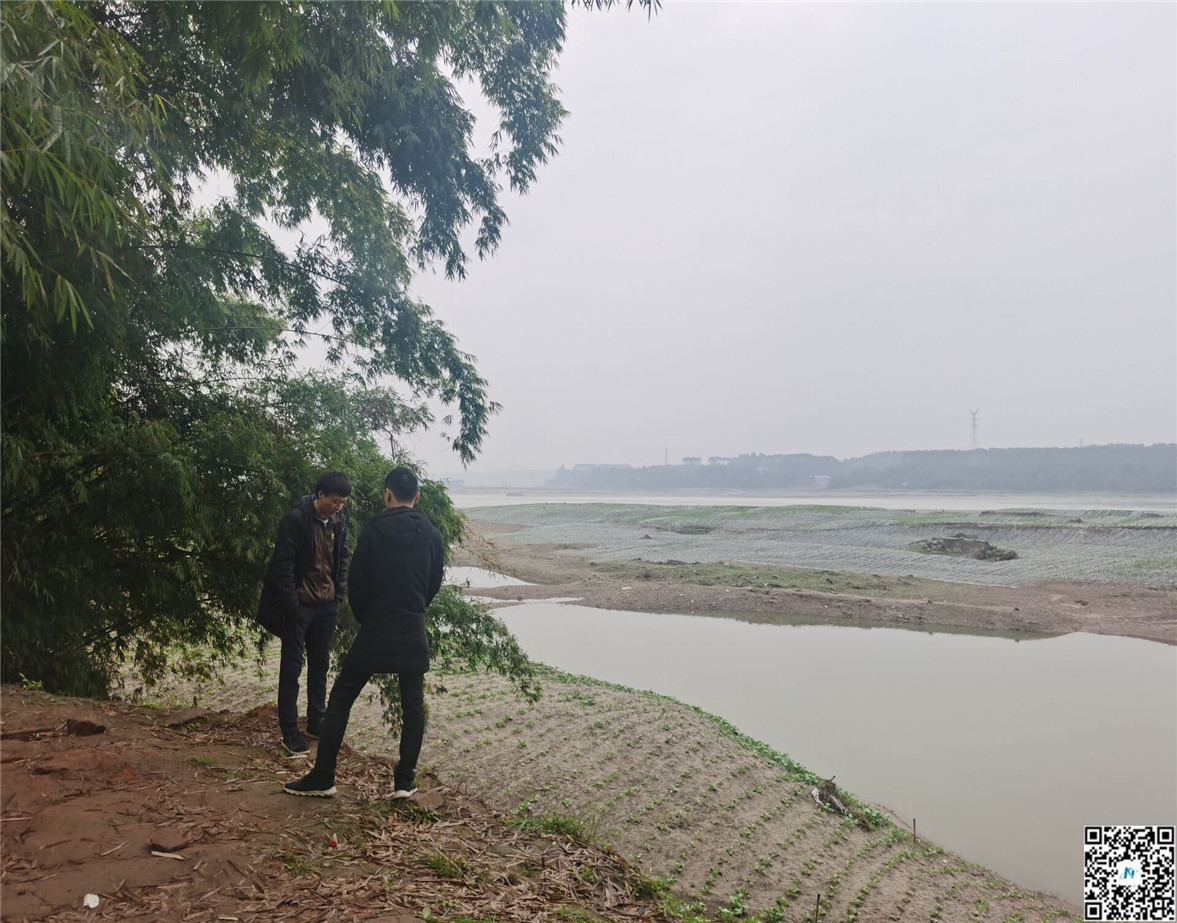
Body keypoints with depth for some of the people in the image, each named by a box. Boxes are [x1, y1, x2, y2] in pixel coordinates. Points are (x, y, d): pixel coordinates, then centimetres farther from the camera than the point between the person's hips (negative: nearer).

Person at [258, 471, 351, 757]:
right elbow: (283, 564, -16)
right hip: (299, 605, -6)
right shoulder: (296, 519, -17)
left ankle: (316, 721, 28)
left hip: (327, 605, 6)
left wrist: (339, 594, 5)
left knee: (320, 664, 15)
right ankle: (289, 731, 11)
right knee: (291, 668, 3)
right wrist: (291, 603, -16)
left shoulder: (339, 520, 2)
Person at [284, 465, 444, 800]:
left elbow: (357, 583, -5)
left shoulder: (374, 530, -7)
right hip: (414, 634, 3)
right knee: (413, 706, 10)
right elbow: (434, 584, 9)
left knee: (340, 699, 7)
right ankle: (404, 781, 10)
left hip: (375, 631, -3)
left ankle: (322, 778, 9)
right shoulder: (431, 534, 3)